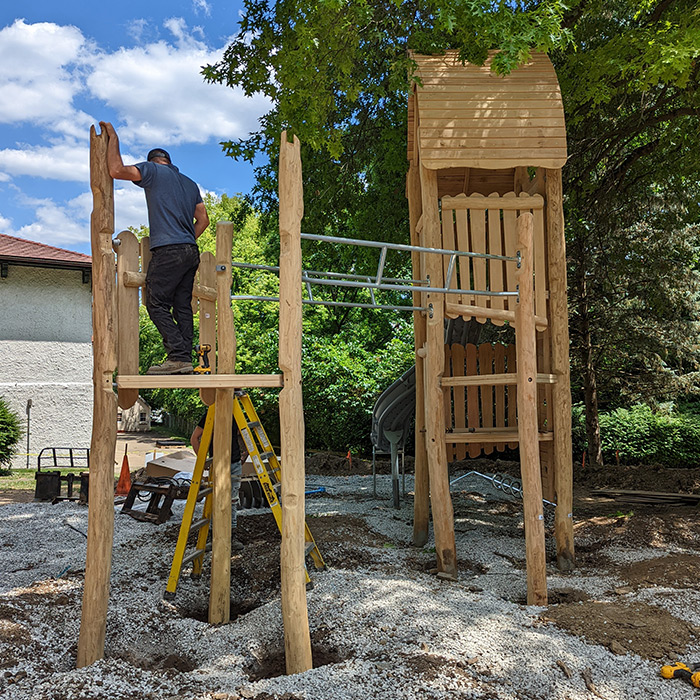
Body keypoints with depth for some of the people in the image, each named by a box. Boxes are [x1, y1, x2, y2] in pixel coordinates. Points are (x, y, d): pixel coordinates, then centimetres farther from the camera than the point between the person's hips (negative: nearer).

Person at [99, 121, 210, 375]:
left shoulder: (153, 170, 5)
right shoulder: (190, 183, 25)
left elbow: (117, 170, -7)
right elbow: (203, 219, 23)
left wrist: (113, 138, 7)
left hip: (168, 250, -7)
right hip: (191, 251, 7)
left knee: (157, 304, -7)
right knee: (182, 306, 5)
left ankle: (179, 357, -16)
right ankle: (185, 359, 0)